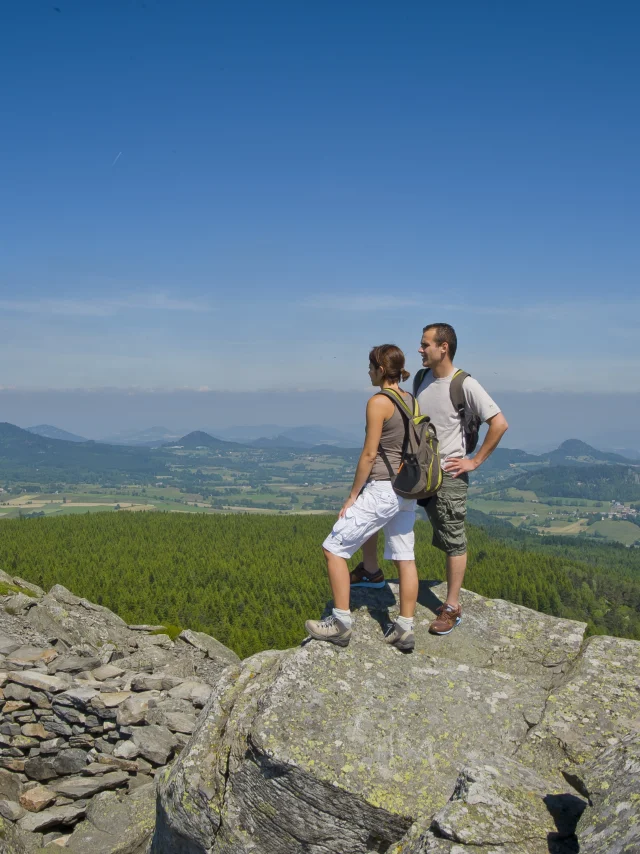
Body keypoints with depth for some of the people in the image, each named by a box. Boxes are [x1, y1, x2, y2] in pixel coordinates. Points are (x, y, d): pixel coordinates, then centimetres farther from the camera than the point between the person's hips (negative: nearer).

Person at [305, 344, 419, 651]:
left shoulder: (378, 402, -15)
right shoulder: (411, 401, 9)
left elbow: (369, 454, -16)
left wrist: (352, 496, -9)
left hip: (381, 490, -9)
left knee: (333, 548, 1)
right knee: (404, 557, 11)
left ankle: (341, 624, 5)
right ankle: (404, 630, 17)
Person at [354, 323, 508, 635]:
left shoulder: (465, 385, -15)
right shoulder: (423, 378, 7)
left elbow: (500, 423, -16)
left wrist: (475, 461, -13)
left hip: (448, 475, -7)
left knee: (453, 543, 4)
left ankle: (452, 608, 18)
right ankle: (370, 571, 16)